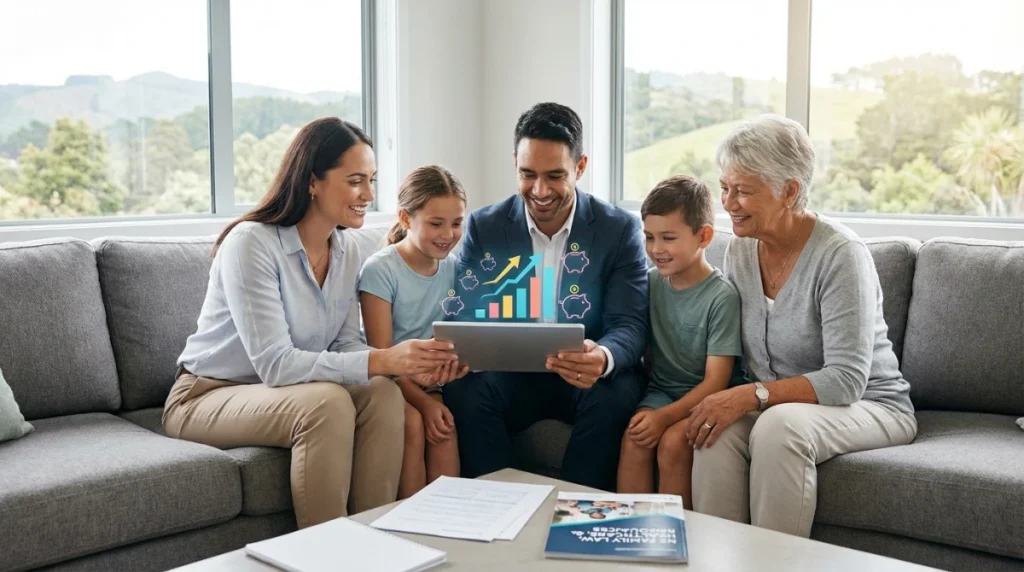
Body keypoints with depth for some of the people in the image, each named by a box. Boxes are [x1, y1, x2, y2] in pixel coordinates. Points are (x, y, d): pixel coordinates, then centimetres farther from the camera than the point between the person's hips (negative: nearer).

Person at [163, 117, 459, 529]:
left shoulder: (346, 250, 0)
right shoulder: (251, 243, -23)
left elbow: (345, 345, -2)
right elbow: (275, 364, -30)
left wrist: (406, 361, -22)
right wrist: (381, 361, -38)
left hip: (280, 392, 6)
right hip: (208, 397, -6)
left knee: (383, 394, -22)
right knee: (328, 402, -33)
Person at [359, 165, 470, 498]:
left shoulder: (453, 269, 5)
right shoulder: (380, 270, -11)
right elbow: (382, 356, -13)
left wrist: (458, 359, -19)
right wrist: (424, 401, -24)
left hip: (434, 383, 4)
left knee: (445, 426, -26)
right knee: (413, 423, -31)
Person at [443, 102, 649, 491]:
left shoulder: (620, 230, -3)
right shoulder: (484, 228, 1)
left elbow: (630, 326, -10)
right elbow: (465, 316, -1)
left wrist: (604, 358, -35)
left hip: (587, 378, -1)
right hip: (509, 375, 1)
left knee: (616, 394, -32)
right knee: (464, 391, -28)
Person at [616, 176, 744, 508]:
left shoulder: (721, 296, -12)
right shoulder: (650, 283, 3)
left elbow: (715, 381, -15)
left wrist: (665, 417, -24)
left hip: (705, 399, -4)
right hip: (661, 389, 4)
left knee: (672, 441, -29)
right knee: (633, 438, -23)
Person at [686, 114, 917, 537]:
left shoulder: (840, 254, -19)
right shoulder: (740, 250, 1)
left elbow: (847, 379, -23)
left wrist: (752, 395, -31)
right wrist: (722, 400, -13)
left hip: (868, 406, -5)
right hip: (774, 405, 5)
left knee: (780, 424, -36)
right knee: (717, 430, -27)